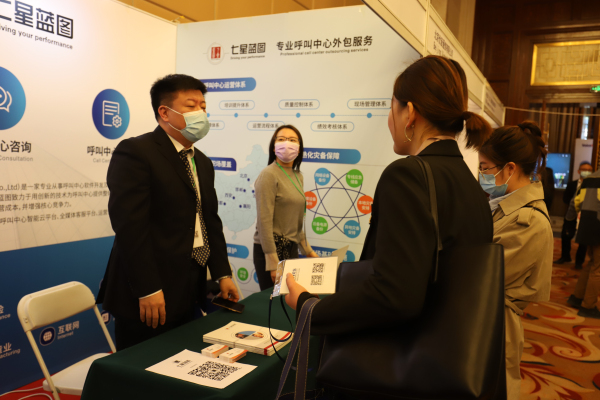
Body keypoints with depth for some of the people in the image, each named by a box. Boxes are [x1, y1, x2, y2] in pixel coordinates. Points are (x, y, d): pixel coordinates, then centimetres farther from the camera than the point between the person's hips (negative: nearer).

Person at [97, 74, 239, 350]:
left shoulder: (202, 162, 15)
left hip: (188, 294, 8)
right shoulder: (135, 152, -12)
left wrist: (222, 274, 11)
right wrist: (148, 291, -22)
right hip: (148, 297, -8)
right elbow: (129, 225, -20)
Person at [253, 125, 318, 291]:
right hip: (271, 249, -7)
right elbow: (264, 221, -16)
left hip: (291, 249, 7)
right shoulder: (269, 175, -12)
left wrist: (307, 249, 19)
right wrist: (273, 263, -18)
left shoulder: (298, 176, 11)